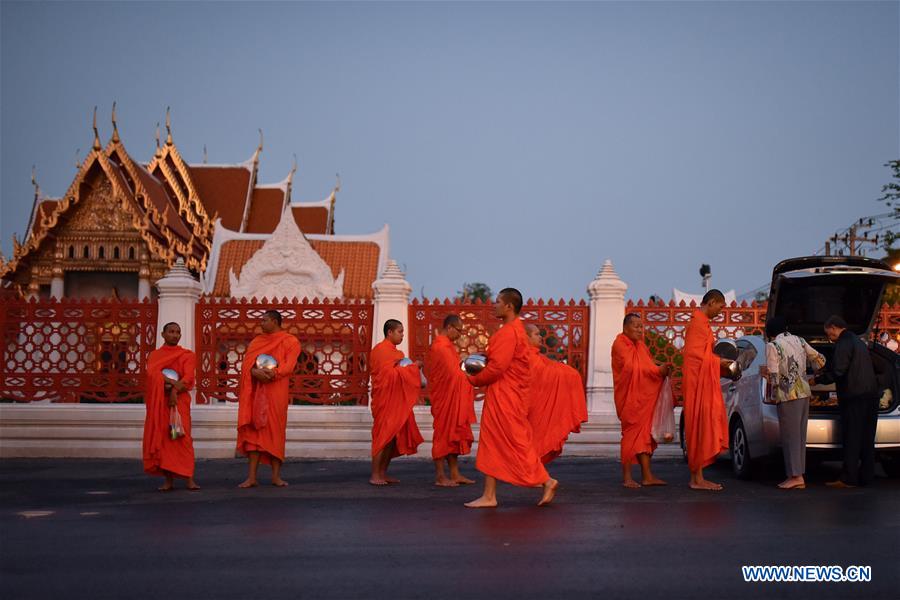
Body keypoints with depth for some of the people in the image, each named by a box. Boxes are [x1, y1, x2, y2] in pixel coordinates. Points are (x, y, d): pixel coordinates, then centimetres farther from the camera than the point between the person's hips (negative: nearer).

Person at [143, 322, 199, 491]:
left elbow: (188, 378, -4)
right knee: (162, 438, -3)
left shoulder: (187, 355, 9)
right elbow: (152, 373, -8)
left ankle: (189, 479, -16)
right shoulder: (154, 355, 11)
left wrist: (174, 390, -19)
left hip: (179, 400, -1)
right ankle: (168, 481, -2)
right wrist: (169, 381, -22)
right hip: (158, 401, 1)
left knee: (181, 437, -11)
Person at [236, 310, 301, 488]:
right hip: (256, 392, 3)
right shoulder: (256, 341, 15)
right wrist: (255, 372, -21)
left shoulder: (290, 341, 3)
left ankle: (276, 476, 3)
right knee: (254, 431, -3)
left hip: (276, 393, -3)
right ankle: (251, 477, -5)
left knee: (275, 432, -2)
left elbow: (289, 366, -9)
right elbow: (247, 362, 1)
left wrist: (273, 373, -26)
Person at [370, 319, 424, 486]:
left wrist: (411, 369, 10)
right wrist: (412, 367, -14)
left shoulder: (393, 351, 19)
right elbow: (389, 374, -20)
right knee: (383, 436, -9)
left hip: (395, 400, 10)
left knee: (393, 437, 8)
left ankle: (383, 473, 11)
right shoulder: (382, 350, -11)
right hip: (385, 401, -10)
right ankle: (375, 475, -8)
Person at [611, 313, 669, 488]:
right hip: (629, 396, -8)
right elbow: (633, 368, -19)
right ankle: (627, 477, -1)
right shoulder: (620, 344, -9)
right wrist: (657, 370, -20)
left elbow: (648, 364, 16)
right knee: (631, 433, -6)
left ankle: (647, 476, 5)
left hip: (643, 395, 8)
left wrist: (660, 368, -5)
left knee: (644, 434, 4)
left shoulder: (640, 345, 18)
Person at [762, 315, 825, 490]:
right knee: (799, 435, 10)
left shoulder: (772, 346, -9)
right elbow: (819, 359, 18)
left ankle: (795, 476, -4)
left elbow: (774, 376, -15)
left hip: (788, 396, -6)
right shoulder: (799, 341, 10)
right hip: (804, 393, 6)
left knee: (790, 436, -2)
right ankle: (799, 475, 11)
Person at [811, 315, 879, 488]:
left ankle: (848, 479, -7)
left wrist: (817, 380, -3)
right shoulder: (859, 342, 20)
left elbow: (838, 372, -17)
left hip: (854, 397, -9)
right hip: (870, 395, 9)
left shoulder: (843, 344, -10)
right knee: (866, 439, 10)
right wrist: (823, 374, 28)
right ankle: (866, 476, 13)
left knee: (851, 439, -7)